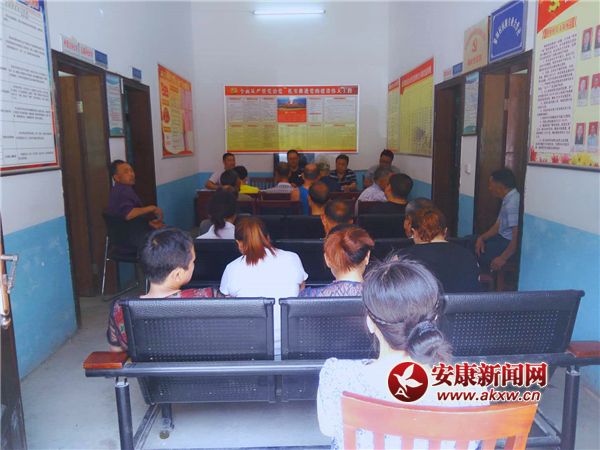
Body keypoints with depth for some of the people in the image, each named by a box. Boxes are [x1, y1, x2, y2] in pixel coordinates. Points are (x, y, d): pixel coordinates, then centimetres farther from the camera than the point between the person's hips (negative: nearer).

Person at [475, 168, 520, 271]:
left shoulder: (513, 203, -24)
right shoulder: (507, 199, 10)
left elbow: (517, 236, -29)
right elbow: (498, 226, 13)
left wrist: (503, 258, -27)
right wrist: (481, 238, -3)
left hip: (510, 243, -10)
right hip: (503, 238, 10)